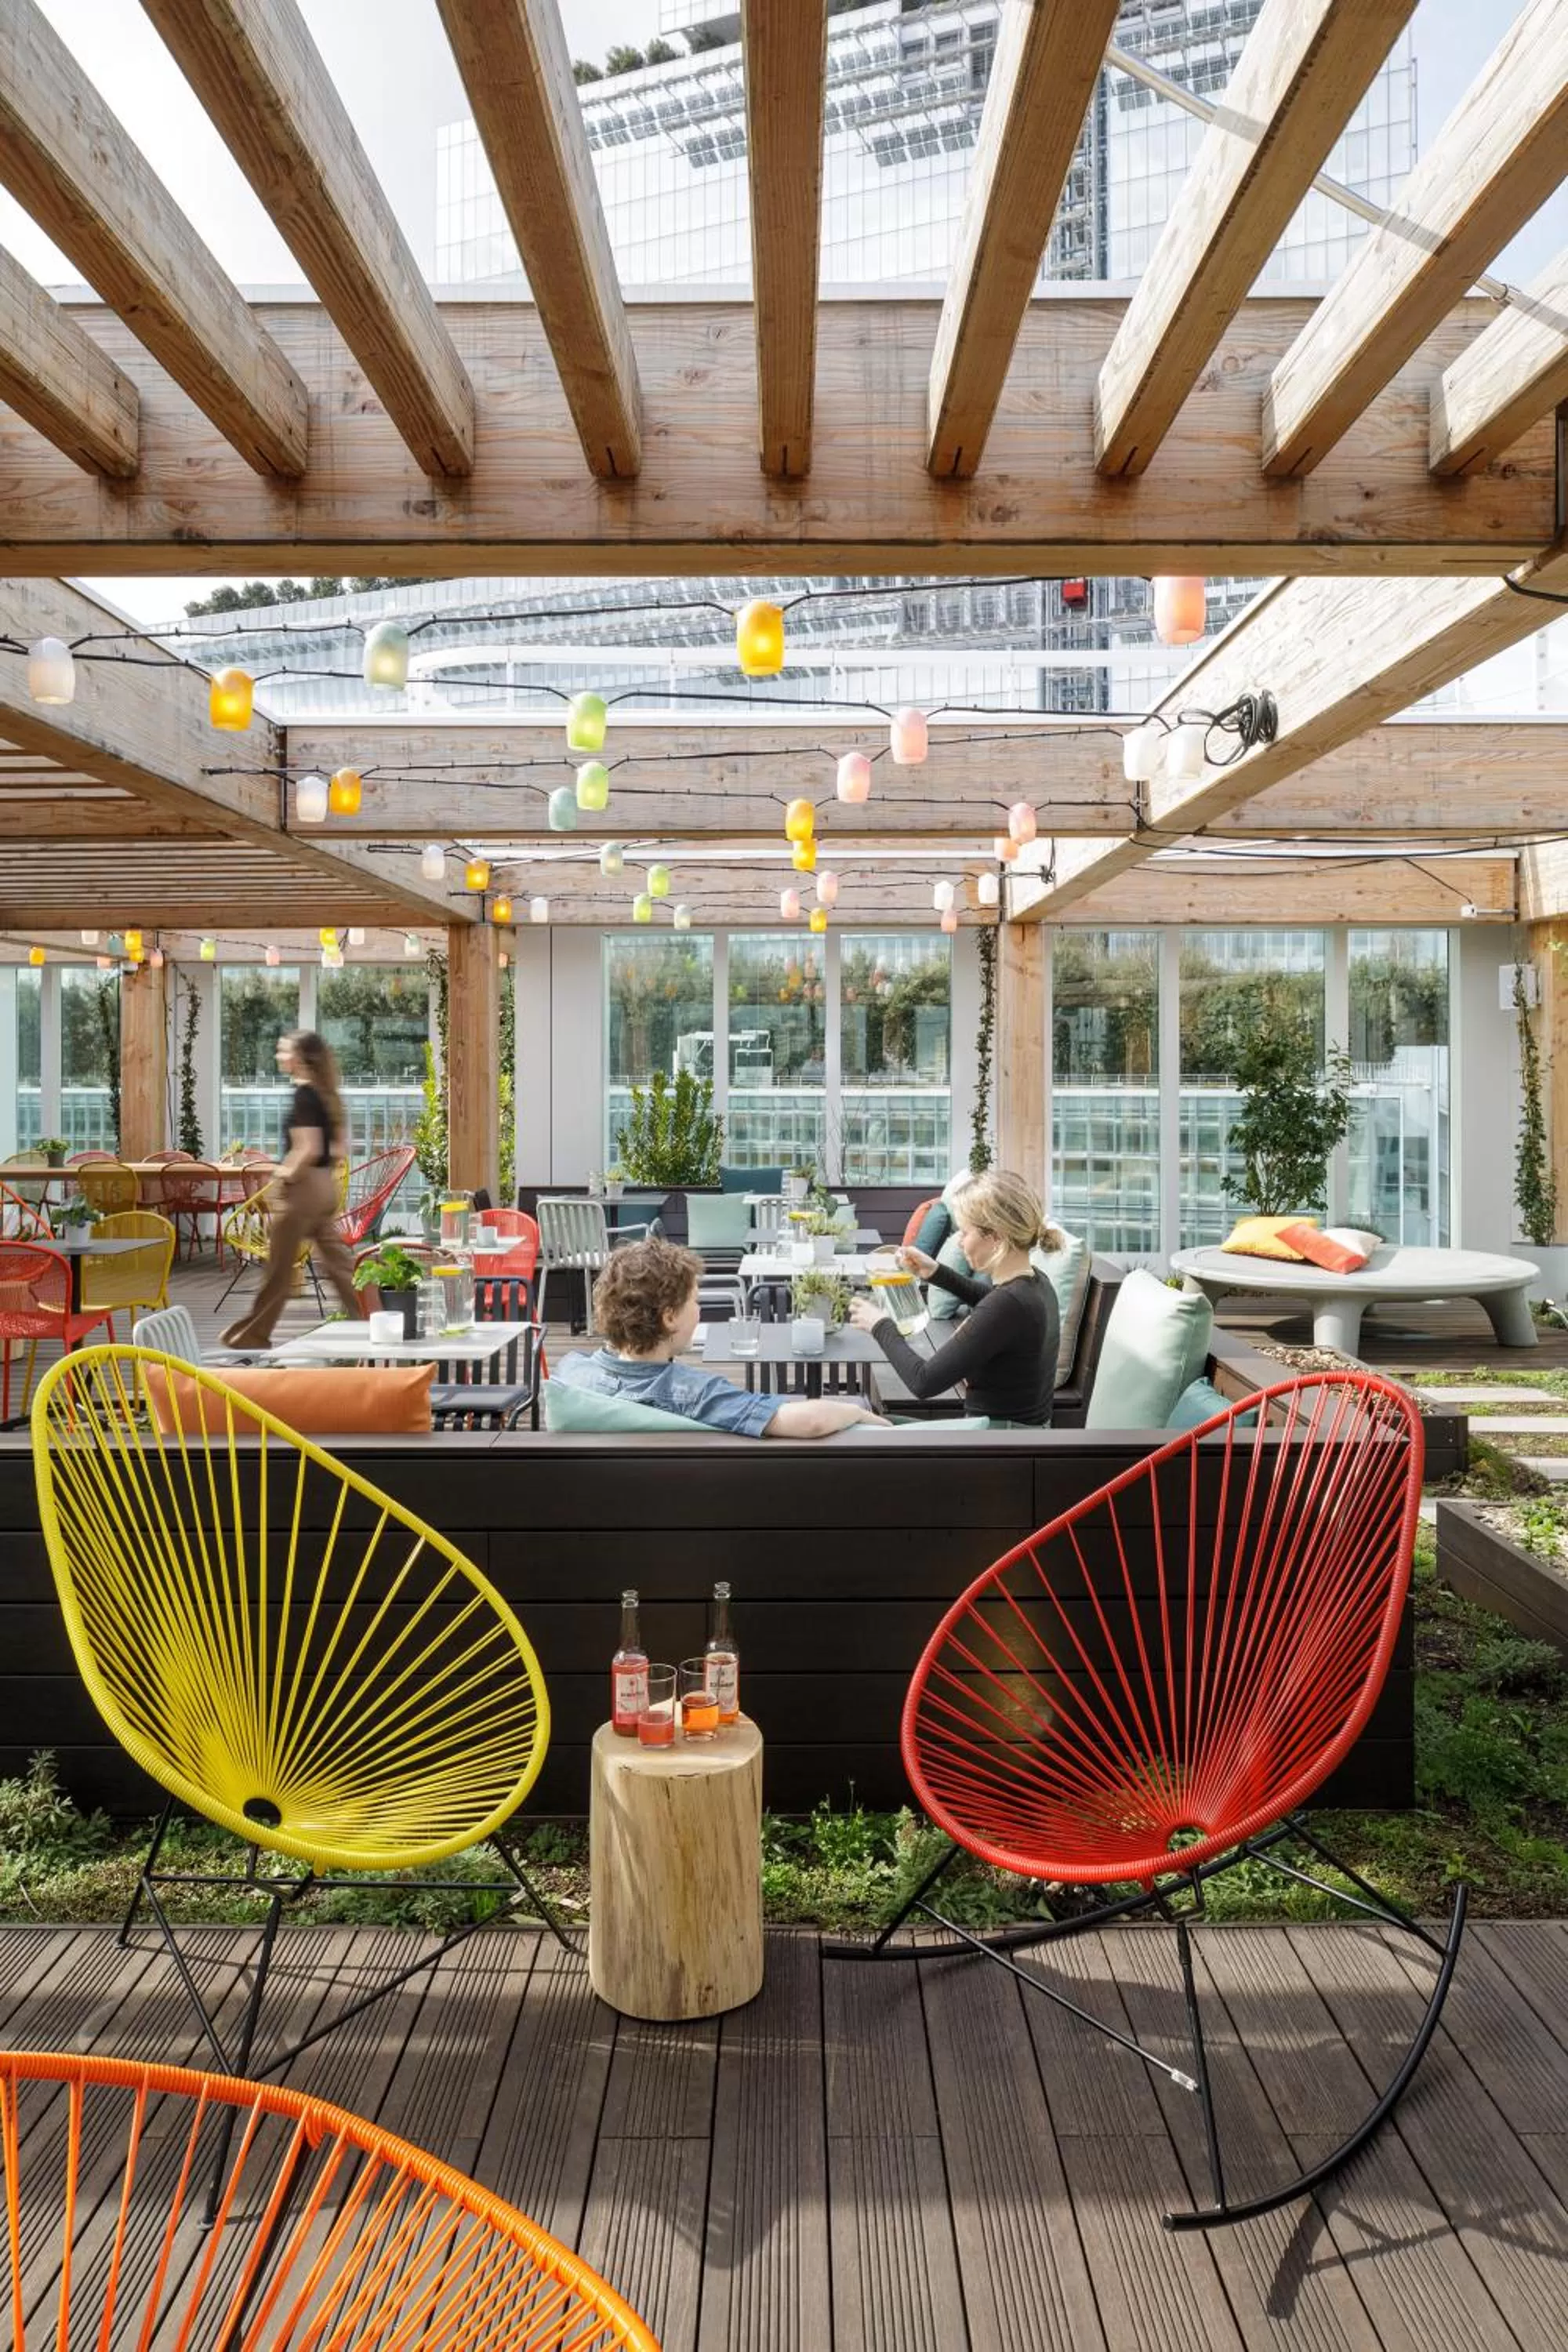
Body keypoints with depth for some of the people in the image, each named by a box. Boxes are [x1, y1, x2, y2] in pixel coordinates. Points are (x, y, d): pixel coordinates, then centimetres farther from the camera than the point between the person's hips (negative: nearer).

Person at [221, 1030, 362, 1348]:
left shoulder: (303, 1095, -16)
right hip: (325, 1187, 9)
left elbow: (309, 1149, -23)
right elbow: (337, 1148, 16)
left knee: (279, 1268, 3)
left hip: (302, 1188, -9)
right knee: (337, 1263, 9)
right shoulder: (325, 1093, 11)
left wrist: (288, 1176, -10)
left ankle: (251, 1335, 15)